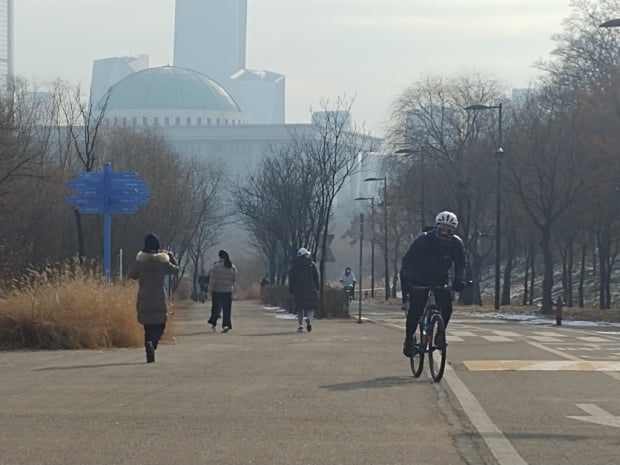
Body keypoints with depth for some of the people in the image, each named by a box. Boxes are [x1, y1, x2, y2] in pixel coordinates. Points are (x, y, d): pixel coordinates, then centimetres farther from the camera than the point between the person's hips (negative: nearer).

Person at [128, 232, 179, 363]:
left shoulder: (140, 260, -4)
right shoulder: (163, 260, -5)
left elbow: (132, 275, 7)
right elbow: (175, 269, 11)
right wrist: (171, 256, 24)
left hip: (144, 297, 1)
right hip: (159, 297, -1)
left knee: (148, 326, 10)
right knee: (160, 325, 5)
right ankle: (152, 343, -24)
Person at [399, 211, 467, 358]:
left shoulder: (456, 243, -11)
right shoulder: (423, 240, -21)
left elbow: (460, 264, -5)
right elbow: (407, 260, -21)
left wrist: (459, 280, -25)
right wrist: (405, 279, -38)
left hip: (440, 280, 3)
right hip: (420, 280, -3)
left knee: (446, 308, -16)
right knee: (415, 309, -17)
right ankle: (409, 339, 1)